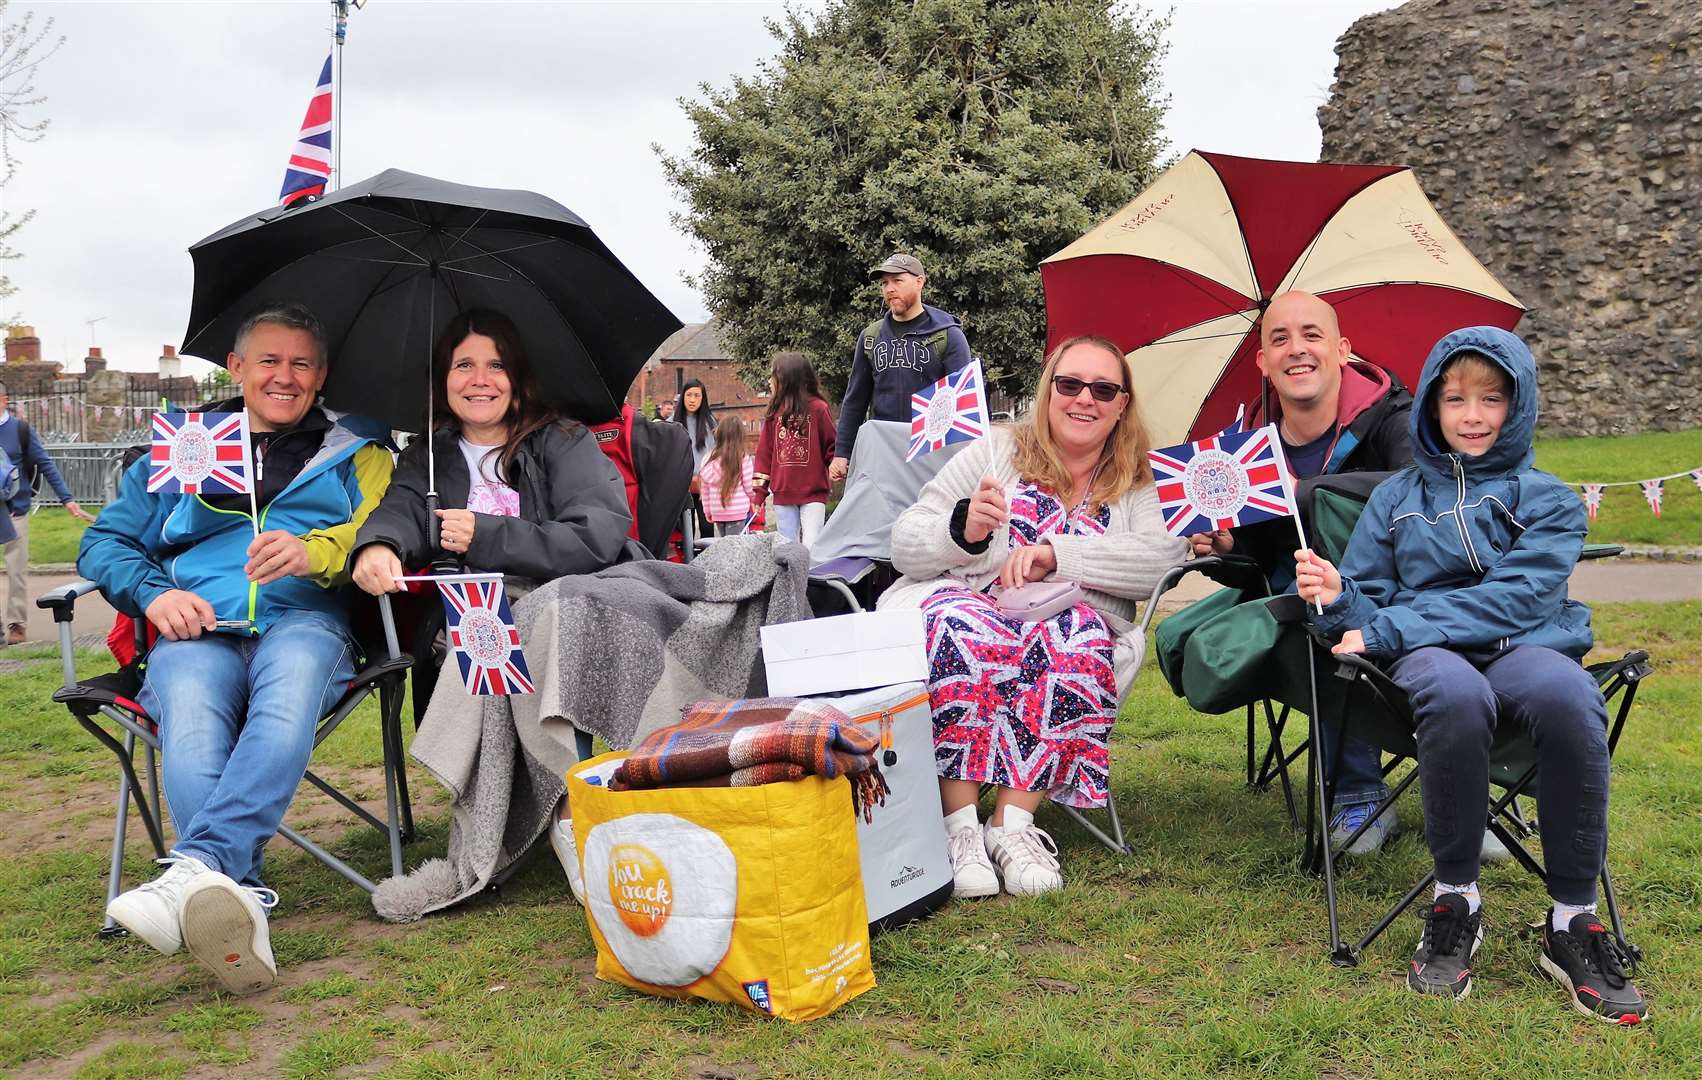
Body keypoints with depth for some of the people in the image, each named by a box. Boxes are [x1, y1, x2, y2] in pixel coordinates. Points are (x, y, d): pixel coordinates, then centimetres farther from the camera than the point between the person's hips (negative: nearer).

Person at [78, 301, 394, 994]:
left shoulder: (355, 451, 24)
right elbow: (104, 541, 21)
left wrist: (314, 552, -18)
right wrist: (153, 592, -1)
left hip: (304, 620, -1)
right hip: (196, 629, 1)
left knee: (290, 687, -39)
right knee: (190, 714, -35)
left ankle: (197, 869, -56)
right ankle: (239, 903, -54)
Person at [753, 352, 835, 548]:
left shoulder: (818, 409, -3)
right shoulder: (774, 412, 10)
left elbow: (831, 445, 3)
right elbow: (765, 452, 11)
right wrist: (760, 491, 7)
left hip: (813, 494, -4)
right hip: (782, 495, 4)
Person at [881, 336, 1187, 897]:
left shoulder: (1137, 486, 16)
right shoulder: (997, 450, 13)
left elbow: (1163, 556, -8)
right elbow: (905, 544, 5)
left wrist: (1056, 553, -17)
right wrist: (961, 531, -17)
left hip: (1068, 624, 1)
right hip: (963, 603, -1)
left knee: (1077, 639, -34)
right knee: (964, 627, -36)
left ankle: (1012, 823, -30)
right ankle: (959, 826, -32)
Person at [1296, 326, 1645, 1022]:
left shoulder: (1546, 499, 10)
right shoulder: (1396, 497, 17)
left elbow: (1513, 598, -7)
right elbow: (1368, 605, 16)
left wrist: (1386, 628, -15)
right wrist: (1339, 595, -11)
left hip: (1526, 644, 0)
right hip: (1427, 653, 0)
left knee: (1566, 697, -38)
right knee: (1454, 694, -39)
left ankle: (1573, 920, -22)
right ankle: (1456, 900, -20)